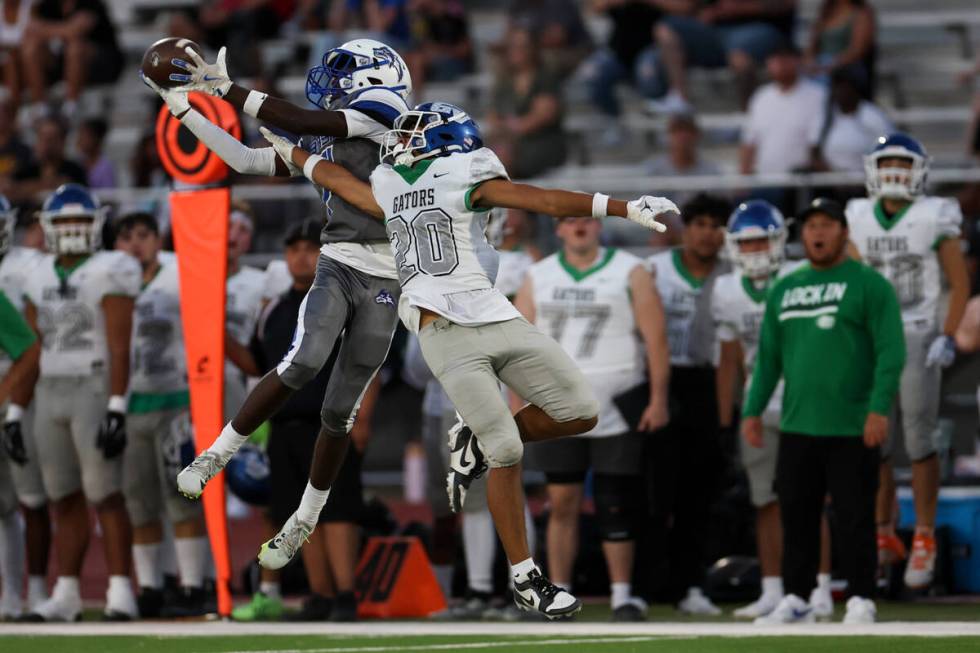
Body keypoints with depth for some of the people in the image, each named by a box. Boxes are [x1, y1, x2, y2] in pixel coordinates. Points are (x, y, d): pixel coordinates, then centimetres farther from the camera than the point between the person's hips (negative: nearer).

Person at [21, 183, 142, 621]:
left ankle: (120, 592, -7)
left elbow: (119, 347, -11)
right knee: (64, 499, 7)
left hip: (93, 388, -6)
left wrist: (117, 407, -17)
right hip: (50, 392, 6)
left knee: (105, 495, -8)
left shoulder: (110, 272, -6)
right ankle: (65, 594, 10)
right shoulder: (40, 278, 14)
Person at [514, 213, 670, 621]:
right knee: (562, 503, 1)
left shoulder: (629, 274, 1)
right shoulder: (539, 278, 10)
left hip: (615, 414, -2)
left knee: (616, 507, 0)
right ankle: (559, 593, 5)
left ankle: (622, 595, 6)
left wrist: (658, 399, -7)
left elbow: (656, 338, -2)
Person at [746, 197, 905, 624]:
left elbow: (891, 351, -8)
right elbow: (768, 356, 20)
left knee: (854, 517, -3)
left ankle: (860, 601, 4)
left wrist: (879, 408, -17)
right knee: (796, 516, 8)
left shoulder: (868, 284, -2)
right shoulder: (784, 289, 15)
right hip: (797, 426, 5)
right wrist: (753, 410, 12)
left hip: (852, 429, -5)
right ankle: (795, 599, 15)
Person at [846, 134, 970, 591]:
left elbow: (960, 284, 1)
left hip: (917, 338, -4)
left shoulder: (934, 218, -4)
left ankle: (925, 539, 4)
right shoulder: (858, 219, 7)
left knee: (918, 441, -5)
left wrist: (948, 337, -8)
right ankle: (884, 535, 16)